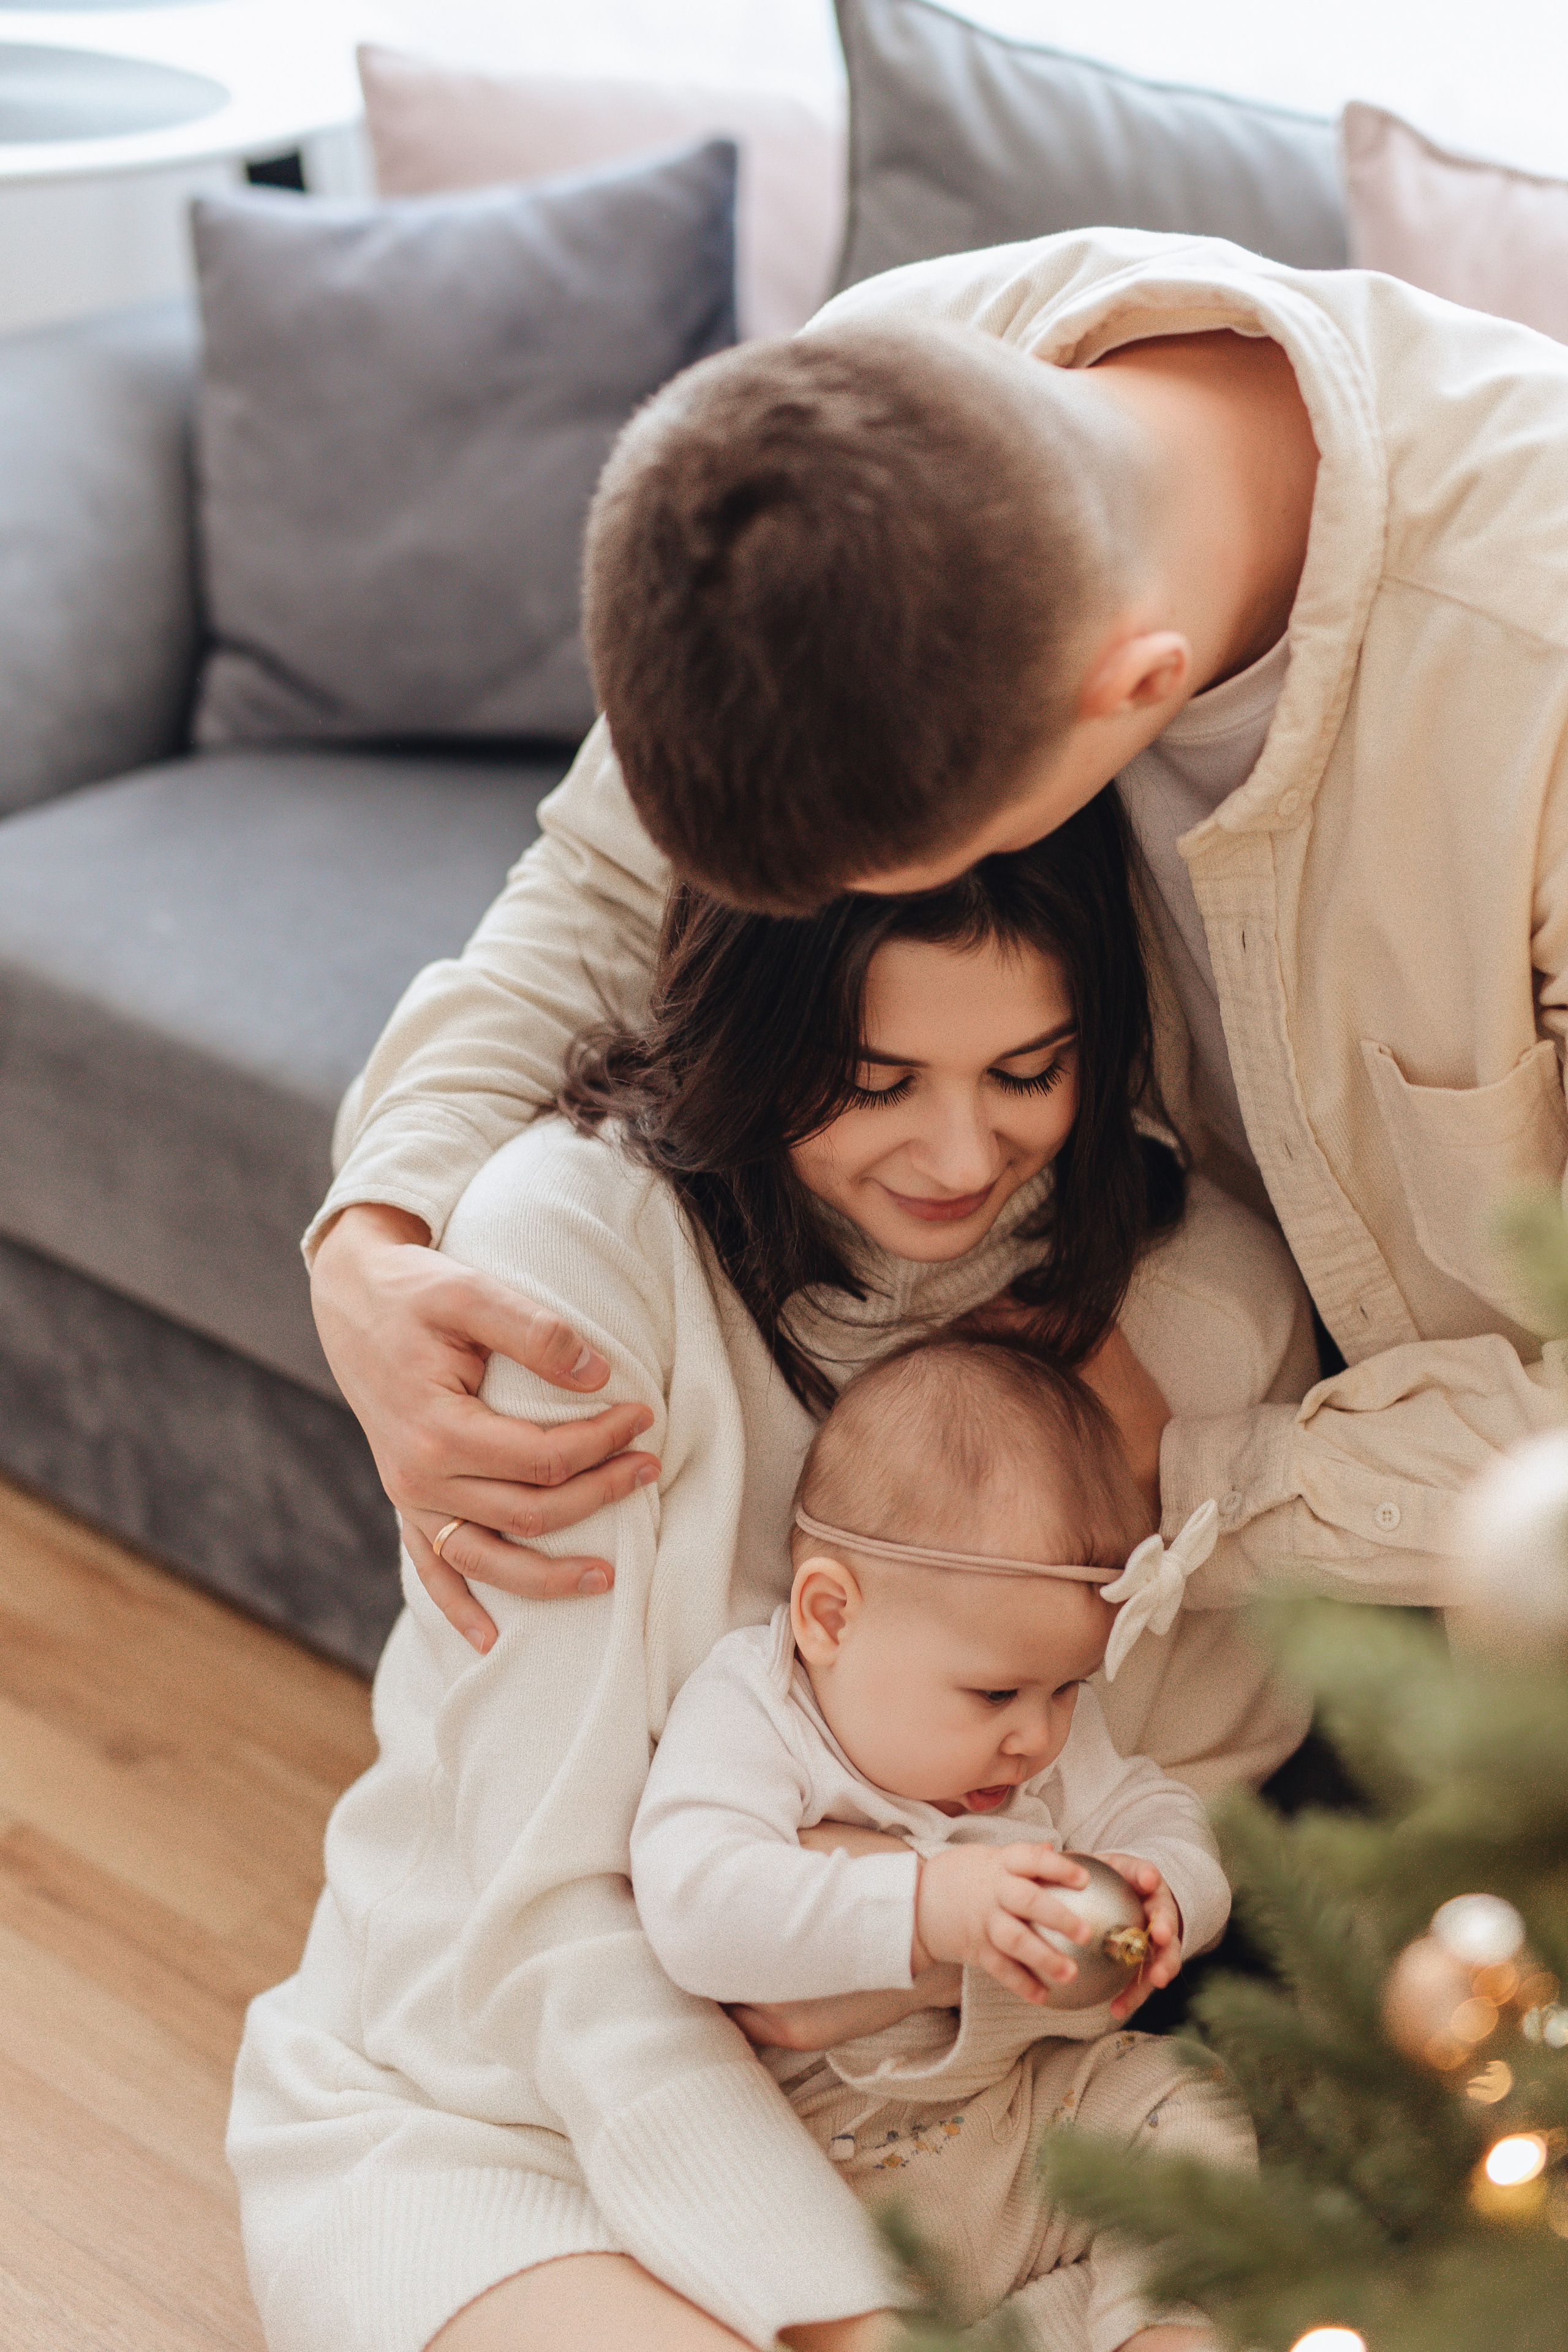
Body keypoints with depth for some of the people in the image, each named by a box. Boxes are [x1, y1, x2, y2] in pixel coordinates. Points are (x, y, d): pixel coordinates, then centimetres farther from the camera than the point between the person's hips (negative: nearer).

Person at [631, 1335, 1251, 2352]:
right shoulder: (747, 1713, -18)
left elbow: (1157, 1814, 10)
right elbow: (694, 1904, -32)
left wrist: (1163, 1894, -16)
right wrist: (923, 1906, -41)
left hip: (1046, 2096, 5)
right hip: (838, 2160, -5)